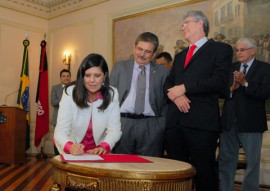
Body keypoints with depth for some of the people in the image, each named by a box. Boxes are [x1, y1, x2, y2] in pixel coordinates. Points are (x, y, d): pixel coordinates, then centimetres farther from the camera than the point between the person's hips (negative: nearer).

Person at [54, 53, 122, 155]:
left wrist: (103, 147, -29)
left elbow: (114, 129, -10)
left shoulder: (112, 94, -10)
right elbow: (60, 130, -18)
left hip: (97, 152, 1)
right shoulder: (70, 93, -14)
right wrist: (70, 147, -38)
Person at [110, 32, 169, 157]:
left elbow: (166, 101, 6)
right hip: (123, 123, 1)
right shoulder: (119, 68, 11)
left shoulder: (162, 72, 7)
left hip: (151, 127, 0)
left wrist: (162, 125, -4)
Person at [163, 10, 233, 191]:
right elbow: (168, 83, 16)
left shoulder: (221, 49, 4)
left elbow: (220, 80, -11)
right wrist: (176, 95, -8)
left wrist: (184, 88, -11)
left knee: (204, 171, 0)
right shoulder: (180, 56, 24)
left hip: (201, 121, -6)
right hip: (175, 121, 6)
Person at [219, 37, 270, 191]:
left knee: (252, 162, 9)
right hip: (229, 121, 4)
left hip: (251, 122, -4)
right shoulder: (231, 67, 10)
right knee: (226, 160, 12)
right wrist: (231, 89, -18)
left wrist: (245, 83, -24)